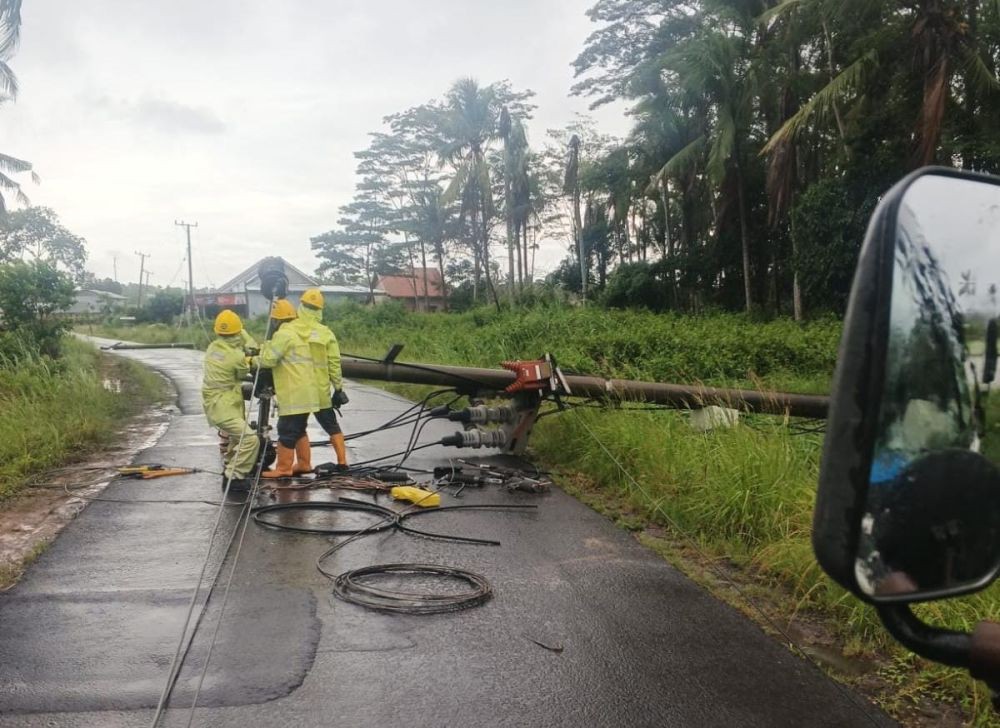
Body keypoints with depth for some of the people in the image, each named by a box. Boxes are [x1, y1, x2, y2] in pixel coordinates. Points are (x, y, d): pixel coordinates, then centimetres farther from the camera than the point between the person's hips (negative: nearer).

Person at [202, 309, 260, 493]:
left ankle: (229, 468, 46)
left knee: (238, 436, 30)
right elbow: (244, 374, 1)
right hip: (223, 408, -9)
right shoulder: (237, 356, -19)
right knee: (250, 439, -16)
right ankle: (233, 478, -13)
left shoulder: (212, 348, 3)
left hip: (213, 404, 9)